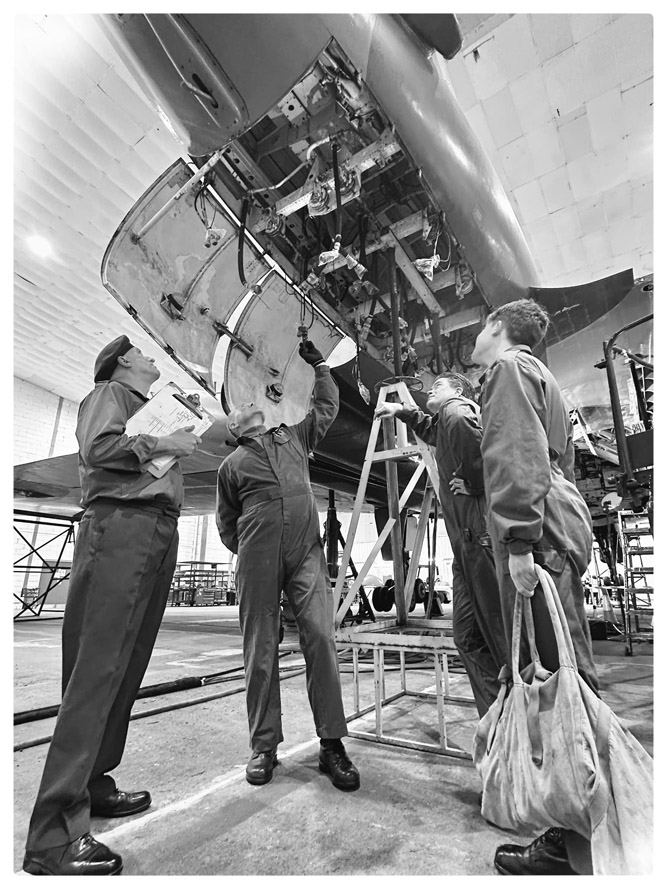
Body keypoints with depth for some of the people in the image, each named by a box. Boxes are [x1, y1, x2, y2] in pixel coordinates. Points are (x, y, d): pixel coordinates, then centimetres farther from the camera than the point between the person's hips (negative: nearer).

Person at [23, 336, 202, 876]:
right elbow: (99, 448, -10)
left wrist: (185, 432, 18)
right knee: (97, 668, -12)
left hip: (163, 534, 8)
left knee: (128, 668, 9)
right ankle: (55, 835, -7)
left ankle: (91, 784, 20)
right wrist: (161, 444, -5)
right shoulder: (110, 392, 8)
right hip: (122, 524, -8)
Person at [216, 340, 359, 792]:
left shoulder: (293, 436, 20)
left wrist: (317, 363, 24)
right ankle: (264, 746, 16)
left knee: (321, 638, -8)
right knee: (261, 650, 3)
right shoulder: (232, 463, 15)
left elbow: (328, 406, 25)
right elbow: (227, 522, 21)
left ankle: (332, 743, 3)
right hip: (258, 561, 0)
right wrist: (248, 552, 13)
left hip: (307, 553, 1)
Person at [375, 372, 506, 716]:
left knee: (501, 629, -3)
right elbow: (430, 430, 48)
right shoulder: (444, 421, 25)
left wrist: (472, 484, -8)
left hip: (481, 535, -10)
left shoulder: (457, 411, -4)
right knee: (468, 634, 10)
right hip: (466, 542, 10)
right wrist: (402, 410, 39)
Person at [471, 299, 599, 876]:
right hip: (563, 524, 10)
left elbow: (517, 454, -15)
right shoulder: (543, 379, 30)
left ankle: (575, 843, 1)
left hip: (538, 532, -10)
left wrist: (520, 541, -21)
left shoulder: (508, 366, 1)